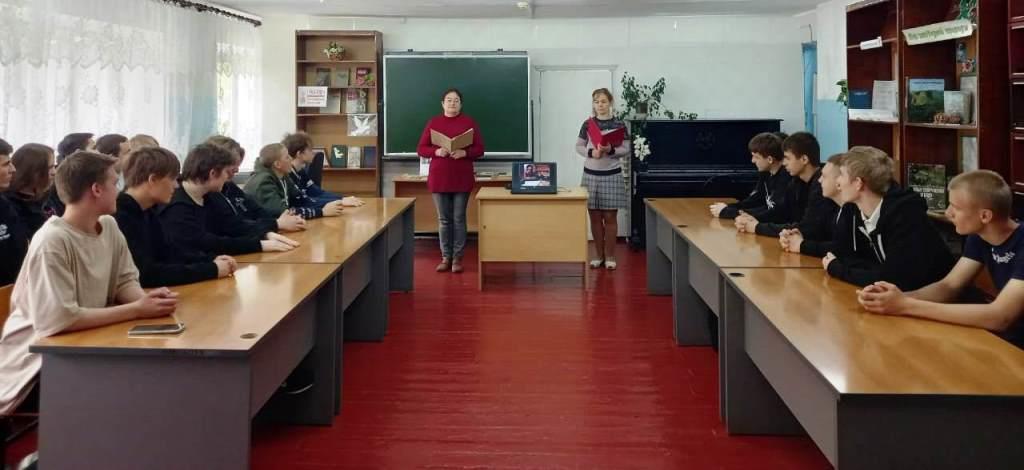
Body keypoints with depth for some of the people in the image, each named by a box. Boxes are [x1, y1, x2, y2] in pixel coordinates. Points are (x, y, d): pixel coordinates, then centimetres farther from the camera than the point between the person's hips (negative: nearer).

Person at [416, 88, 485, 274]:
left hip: (462, 179, -1)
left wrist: (465, 153, -17)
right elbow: (421, 149, 5)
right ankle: (445, 257, 14)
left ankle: (457, 258, 9)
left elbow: (480, 149, 1)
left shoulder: (469, 122, 2)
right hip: (439, 178, 1)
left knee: (459, 219, 2)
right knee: (444, 220, 6)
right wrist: (436, 151, -14)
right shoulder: (433, 122, 5)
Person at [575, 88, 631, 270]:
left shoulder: (619, 125, -2)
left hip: (612, 175, -2)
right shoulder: (588, 124, 2)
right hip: (591, 174, 2)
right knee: (595, 216, 6)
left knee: (610, 217, 1)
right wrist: (591, 152, -15)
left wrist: (611, 151, -21)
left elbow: (626, 149, -3)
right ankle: (599, 255, 16)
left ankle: (610, 256, 10)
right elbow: (578, 146, 4)